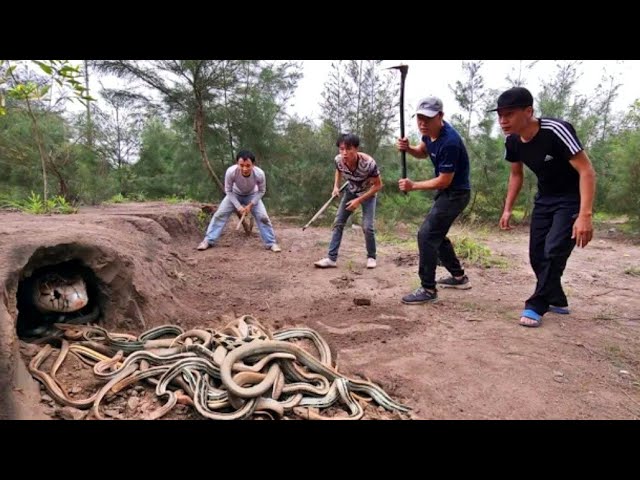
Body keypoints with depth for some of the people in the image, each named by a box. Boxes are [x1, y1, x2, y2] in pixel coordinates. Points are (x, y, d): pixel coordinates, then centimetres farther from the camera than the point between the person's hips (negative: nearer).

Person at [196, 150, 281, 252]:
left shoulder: (259, 174, -37)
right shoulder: (231, 171, -39)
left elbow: (262, 191, -16)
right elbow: (228, 190, -20)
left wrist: (250, 204, -22)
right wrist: (238, 206, -25)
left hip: (252, 196, 0)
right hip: (234, 195, 0)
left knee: (263, 217, -11)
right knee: (220, 214, -7)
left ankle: (271, 243, 3)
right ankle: (208, 240, 5)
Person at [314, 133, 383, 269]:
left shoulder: (368, 163, -37)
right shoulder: (338, 160, -24)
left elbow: (378, 185, -23)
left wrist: (359, 200, -26)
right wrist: (336, 186, -10)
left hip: (368, 193, -4)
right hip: (351, 191, 4)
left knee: (367, 226, -13)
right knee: (338, 222, -3)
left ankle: (371, 257, 11)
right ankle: (331, 258, 1)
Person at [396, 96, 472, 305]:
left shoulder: (449, 142, -30)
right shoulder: (430, 131, -3)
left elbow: (444, 181, -25)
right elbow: (423, 152, 16)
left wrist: (413, 185, -19)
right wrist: (407, 148, -6)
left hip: (456, 193, -10)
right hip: (446, 192, 10)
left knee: (426, 235, -14)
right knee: (436, 234, 20)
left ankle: (428, 289, -7)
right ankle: (459, 277, 34)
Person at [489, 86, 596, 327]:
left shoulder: (556, 131, -29)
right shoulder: (512, 141, -9)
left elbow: (586, 171, -29)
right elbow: (516, 175, 9)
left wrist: (585, 215, -37)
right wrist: (508, 209, 4)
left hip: (572, 199, -7)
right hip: (544, 198, 7)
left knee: (554, 251, -16)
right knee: (537, 254, 7)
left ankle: (536, 306, -2)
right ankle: (558, 301, 28)